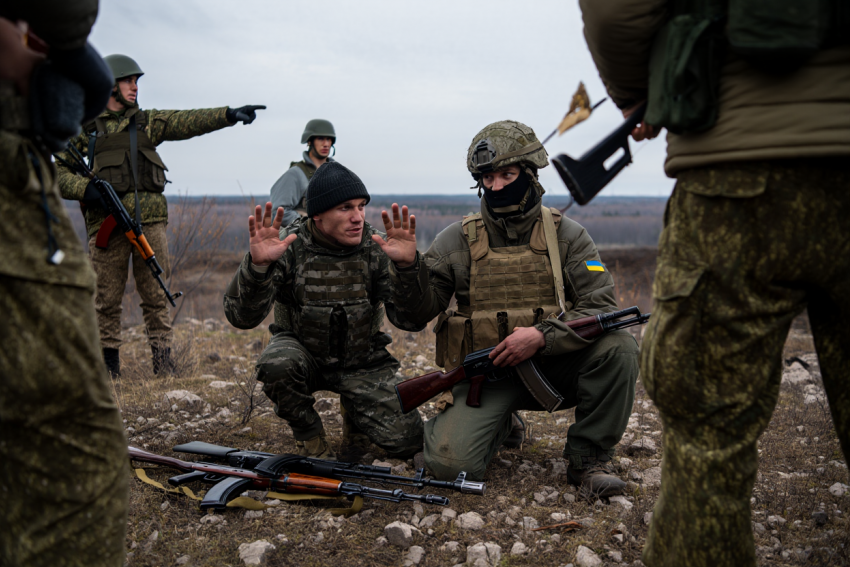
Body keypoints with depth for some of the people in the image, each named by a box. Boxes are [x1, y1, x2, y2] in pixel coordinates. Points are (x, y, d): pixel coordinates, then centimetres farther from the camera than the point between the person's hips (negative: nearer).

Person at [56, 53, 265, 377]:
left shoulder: (147, 122, 15)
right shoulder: (83, 128, 7)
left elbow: (189, 122, 1)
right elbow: (58, 174, 4)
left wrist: (229, 114, -13)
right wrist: (87, 189, -15)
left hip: (150, 221, 2)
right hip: (107, 223, -1)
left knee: (156, 296, 2)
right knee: (107, 301, 5)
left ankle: (164, 366, 6)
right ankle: (108, 369, 17)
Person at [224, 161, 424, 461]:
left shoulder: (377, 248, -13)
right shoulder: (287, 247, -17)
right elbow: (241, 317, -25)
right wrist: (257, 264, -44)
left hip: (362, 362, 1)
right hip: (304, 353, -1)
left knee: (407, 440, -13)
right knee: (277, 365, -35)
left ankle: (353, 413, 20)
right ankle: (311, 439, -5)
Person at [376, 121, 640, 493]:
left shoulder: (566, 235, 0)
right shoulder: (457, 241, 0)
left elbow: (603, 307, -9)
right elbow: (419, 314, 0)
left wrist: (542, 336, -23)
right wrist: (407, 266, -20)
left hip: (552, 364, 1)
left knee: (618, 347, -26)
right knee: (451, 462, -21)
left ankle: (588, 459, -7)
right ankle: (501, 424, 16)